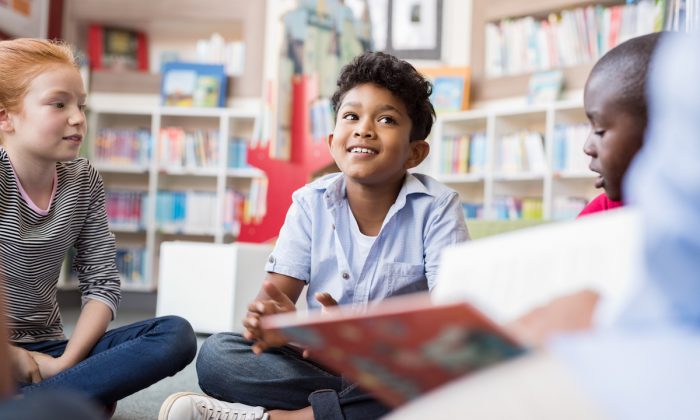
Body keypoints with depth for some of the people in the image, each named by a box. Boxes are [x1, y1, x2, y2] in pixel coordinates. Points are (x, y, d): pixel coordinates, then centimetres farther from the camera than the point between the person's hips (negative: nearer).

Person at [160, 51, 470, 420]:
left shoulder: (437, 207, -8)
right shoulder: (311, 202, 0)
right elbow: (275, 294, -5)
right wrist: (273, 321, -32)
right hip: (320, 362, 2)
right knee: (215, 354, -18)